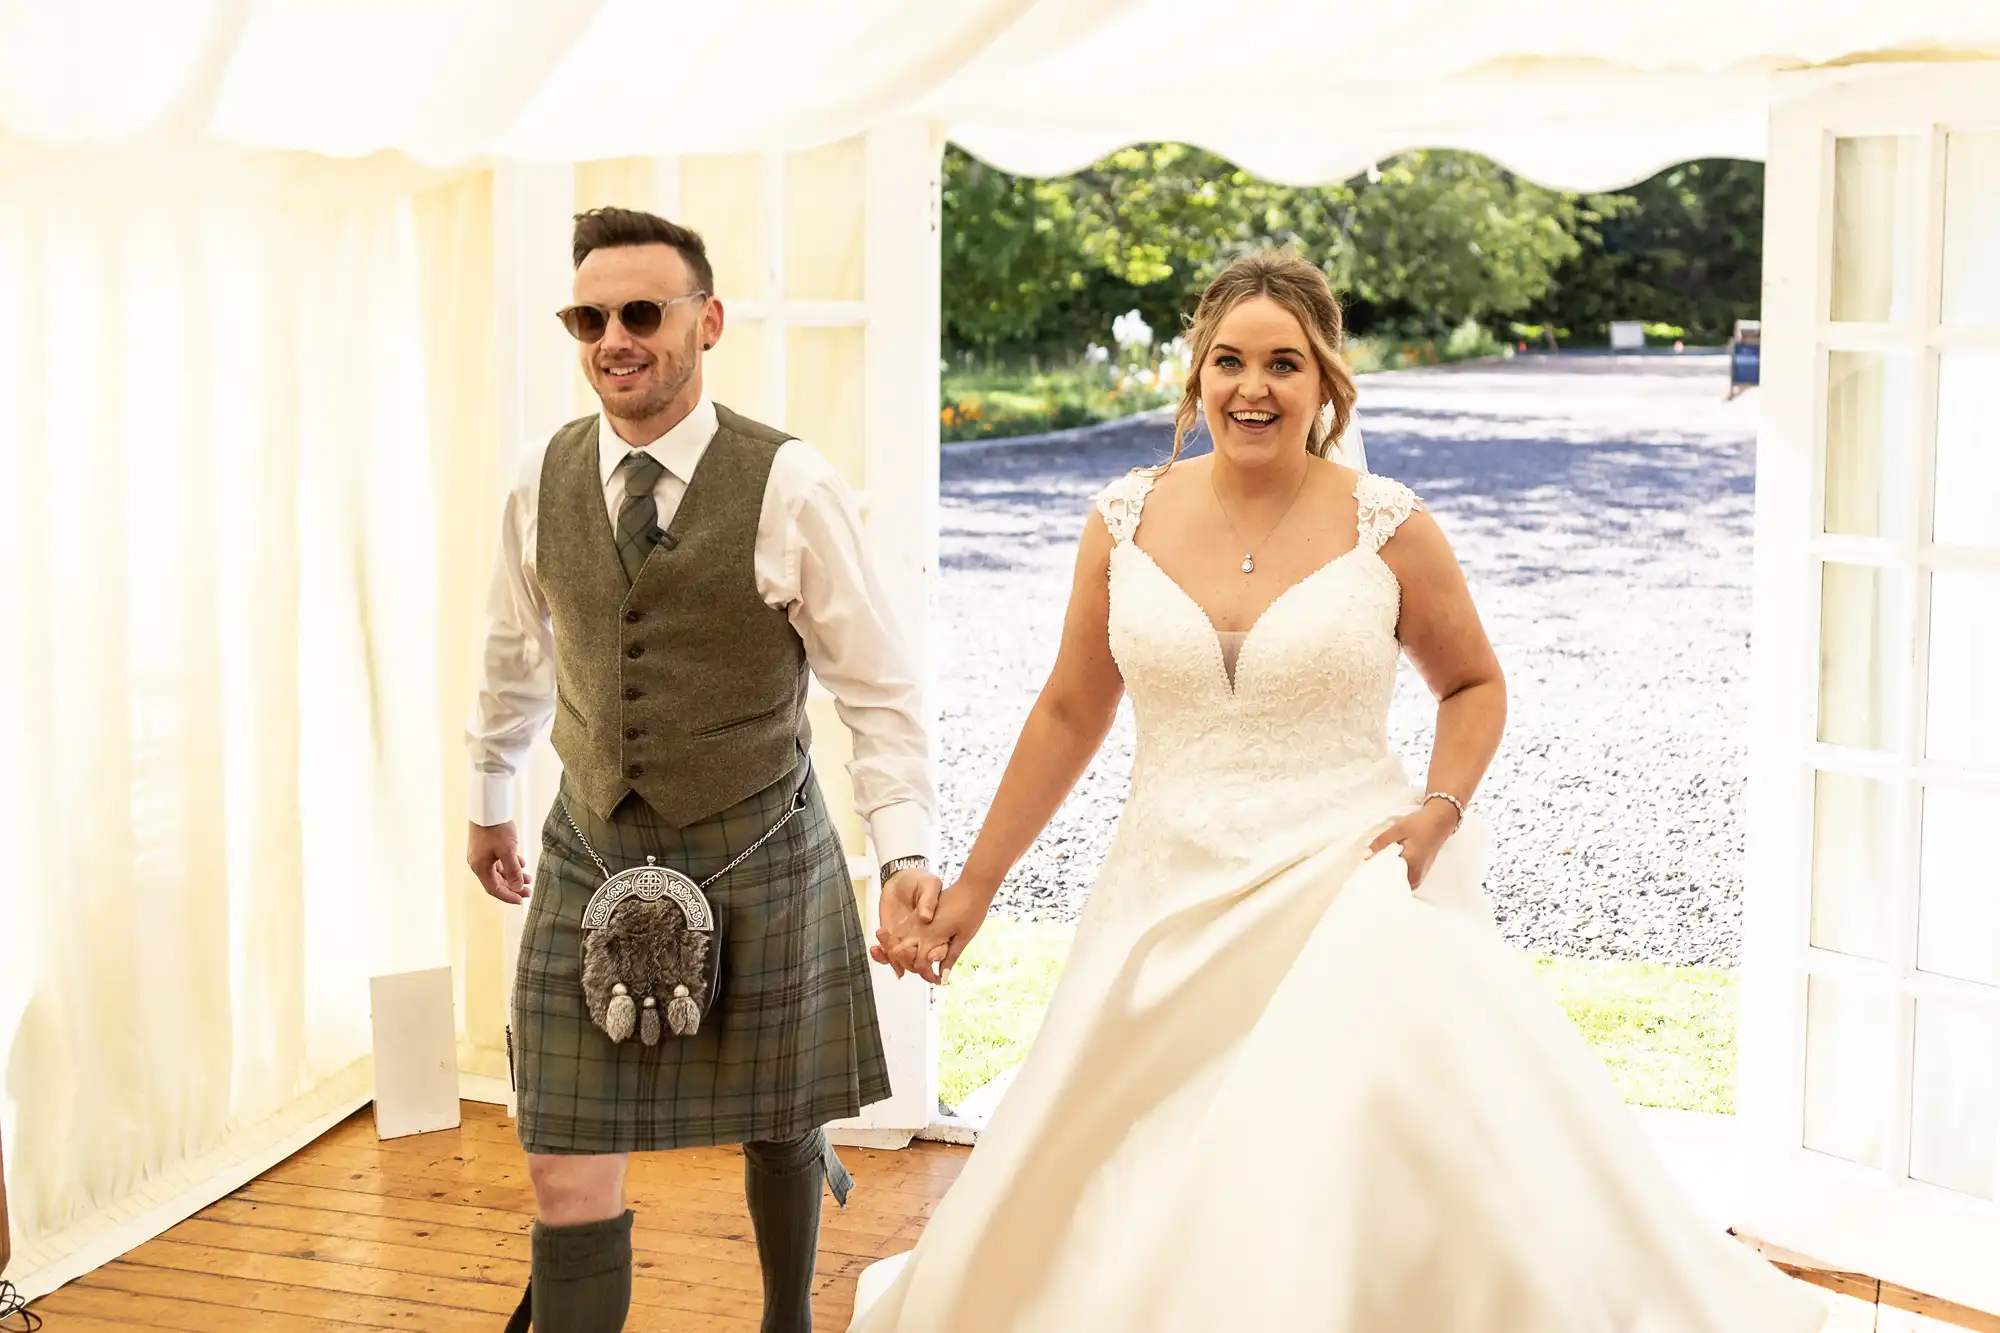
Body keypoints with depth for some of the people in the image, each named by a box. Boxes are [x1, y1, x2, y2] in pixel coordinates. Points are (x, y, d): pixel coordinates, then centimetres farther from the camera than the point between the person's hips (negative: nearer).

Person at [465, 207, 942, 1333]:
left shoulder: (791, 489, -16)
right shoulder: (542, 485, -2)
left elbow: (880, 689, -11)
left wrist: (909, 853, -20)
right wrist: (491, 801, 25)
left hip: (756, 856, -2)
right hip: (591, 857, 2)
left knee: (779, 1127, 19)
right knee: (569, 1176, -2)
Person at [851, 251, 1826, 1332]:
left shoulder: (1385, 525, -4)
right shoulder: (1128, 518, 2)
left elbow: (1474, 684, 10)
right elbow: (1070, 714, 11)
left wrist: (1438, 815, -8)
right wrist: (973, 887, 12)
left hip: (1347, 895, -2)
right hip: (1172, 908, 3)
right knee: (1130, 1234, 5)